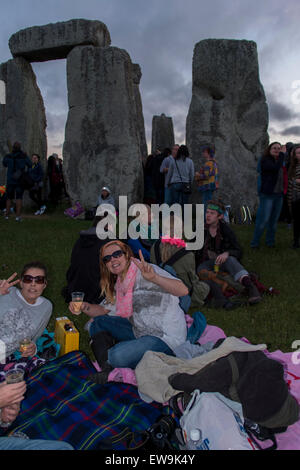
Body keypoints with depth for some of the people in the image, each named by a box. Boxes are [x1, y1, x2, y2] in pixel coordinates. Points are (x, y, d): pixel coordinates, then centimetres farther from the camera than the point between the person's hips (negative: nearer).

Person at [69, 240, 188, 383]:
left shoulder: (143, 271, -18)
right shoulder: (118, 284, 9)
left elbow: (183, 290, -30)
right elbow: (104, 310, 18)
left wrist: (154, 278, -47)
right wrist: (85, 307, -3)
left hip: (166, 338, -9)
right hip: (140, 331, 9)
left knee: (118, 356, -31)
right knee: (97, 321, 8)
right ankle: (106, 365, -4)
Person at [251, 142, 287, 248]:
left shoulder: (281, 161, 14)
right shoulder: (265, 160, -7)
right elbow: (275, 168, -24)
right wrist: (282, 154, -17)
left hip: (279, 195, 7)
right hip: (267, 194, -7)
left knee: (274, 220, 12)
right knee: (263, 219, -8)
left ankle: (270, 242, 23)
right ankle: (255, 243, 2)